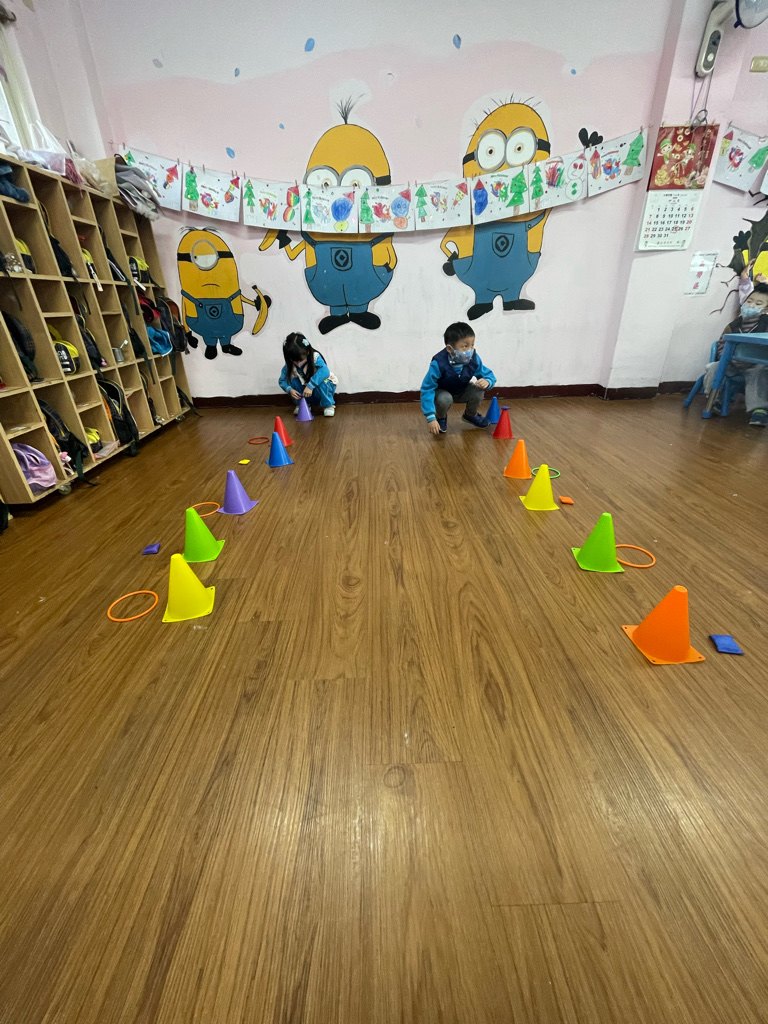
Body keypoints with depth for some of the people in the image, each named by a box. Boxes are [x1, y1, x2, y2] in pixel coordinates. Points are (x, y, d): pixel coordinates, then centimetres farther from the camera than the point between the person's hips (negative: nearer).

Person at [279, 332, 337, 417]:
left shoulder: (315, 357, -26)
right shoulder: (289, 365, -14)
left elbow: (324, 371, -43)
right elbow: (282, 380, -11)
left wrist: (310, 386, -49)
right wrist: (290, 389, -33)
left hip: (325, 386, -4)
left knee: (321, 381, -35)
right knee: (294, 381, -20)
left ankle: (328, 405, -13)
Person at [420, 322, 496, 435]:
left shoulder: (474, 359, -23)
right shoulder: (438, 364, -36)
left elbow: (488, 375, -9)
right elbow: (427, 389, -35)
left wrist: (487, 381, -37)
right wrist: (431, 417, -41)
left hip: (462, 392, 4)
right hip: (442, 392, -4)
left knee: (478, 390, -23)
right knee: (445, 399, -36)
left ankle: (471, 414, 11)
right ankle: (440, 417, 2)